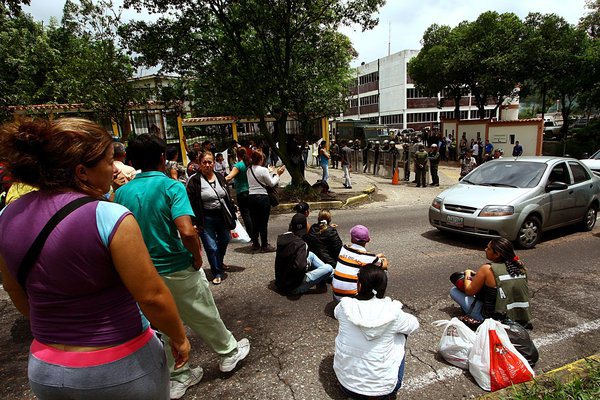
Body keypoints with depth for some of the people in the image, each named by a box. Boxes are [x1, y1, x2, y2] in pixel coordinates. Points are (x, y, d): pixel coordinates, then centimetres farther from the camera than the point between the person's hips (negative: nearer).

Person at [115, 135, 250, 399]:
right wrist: (198, 257, -13)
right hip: (178, 270, -5)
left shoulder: (121, 192, -1)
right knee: (206, 318, 17)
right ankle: (229, 353, 39)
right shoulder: (171, 186, -17)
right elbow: (186, 232, -30)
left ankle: (177, 378, 36)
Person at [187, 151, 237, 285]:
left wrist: (232, 214, 13)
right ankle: (217, 273, 16)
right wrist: (194, 222, -18)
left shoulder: (220, 177, 7)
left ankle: (219, 264, 44)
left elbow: (228, 198, 14)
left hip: (223, 216, 5)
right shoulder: (194, 181, -10)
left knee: (224, 242, 17)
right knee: (211, 247, -2)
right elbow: (191, 203, -13)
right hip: (206, 219, -5)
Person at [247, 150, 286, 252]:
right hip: (262, 197, -6)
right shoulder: (263, 170, -13)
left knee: (254, 221, 14)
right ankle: (264, 246, 9)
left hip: (251, 197, 7)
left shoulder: (248, 170, 7)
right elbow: (272, 183, -6)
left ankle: (255, 244, 23)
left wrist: (270, 172, 21)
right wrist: (277, 174, 7)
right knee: (263, 223, 2)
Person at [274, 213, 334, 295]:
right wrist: (308, 264, -15)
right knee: (329, 268, -10)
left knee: (311, 254, 20)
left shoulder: (282, 238, -2)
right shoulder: (299, 243, -25)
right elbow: (300, 266, -36)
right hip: (293, 287, -9)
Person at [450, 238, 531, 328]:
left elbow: (469, 291, -8)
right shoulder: (521, 267, -3)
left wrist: (468, 274, 10)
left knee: (453, 291, 4)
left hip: (494, 319, -6)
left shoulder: (487, 269, -19)